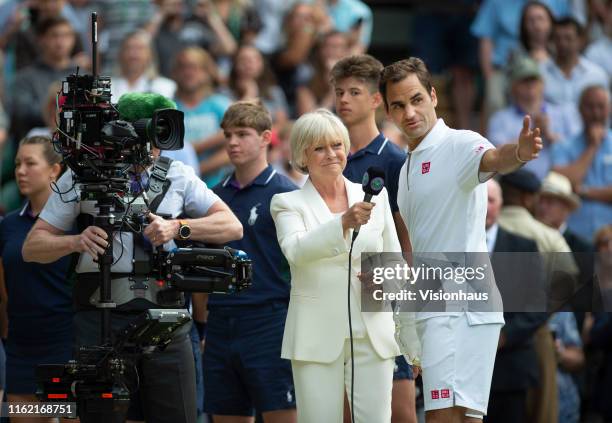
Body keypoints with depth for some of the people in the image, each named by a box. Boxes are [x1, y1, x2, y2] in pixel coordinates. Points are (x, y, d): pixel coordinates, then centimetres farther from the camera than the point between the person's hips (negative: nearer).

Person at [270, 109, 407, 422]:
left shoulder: (374, 196, 12)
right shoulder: (288, 203, 2)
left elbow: (395, 259, 20)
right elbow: (296, 250, -18)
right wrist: (344, 222, -32)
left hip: (372, 334, 2)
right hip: (318, 335, -2)